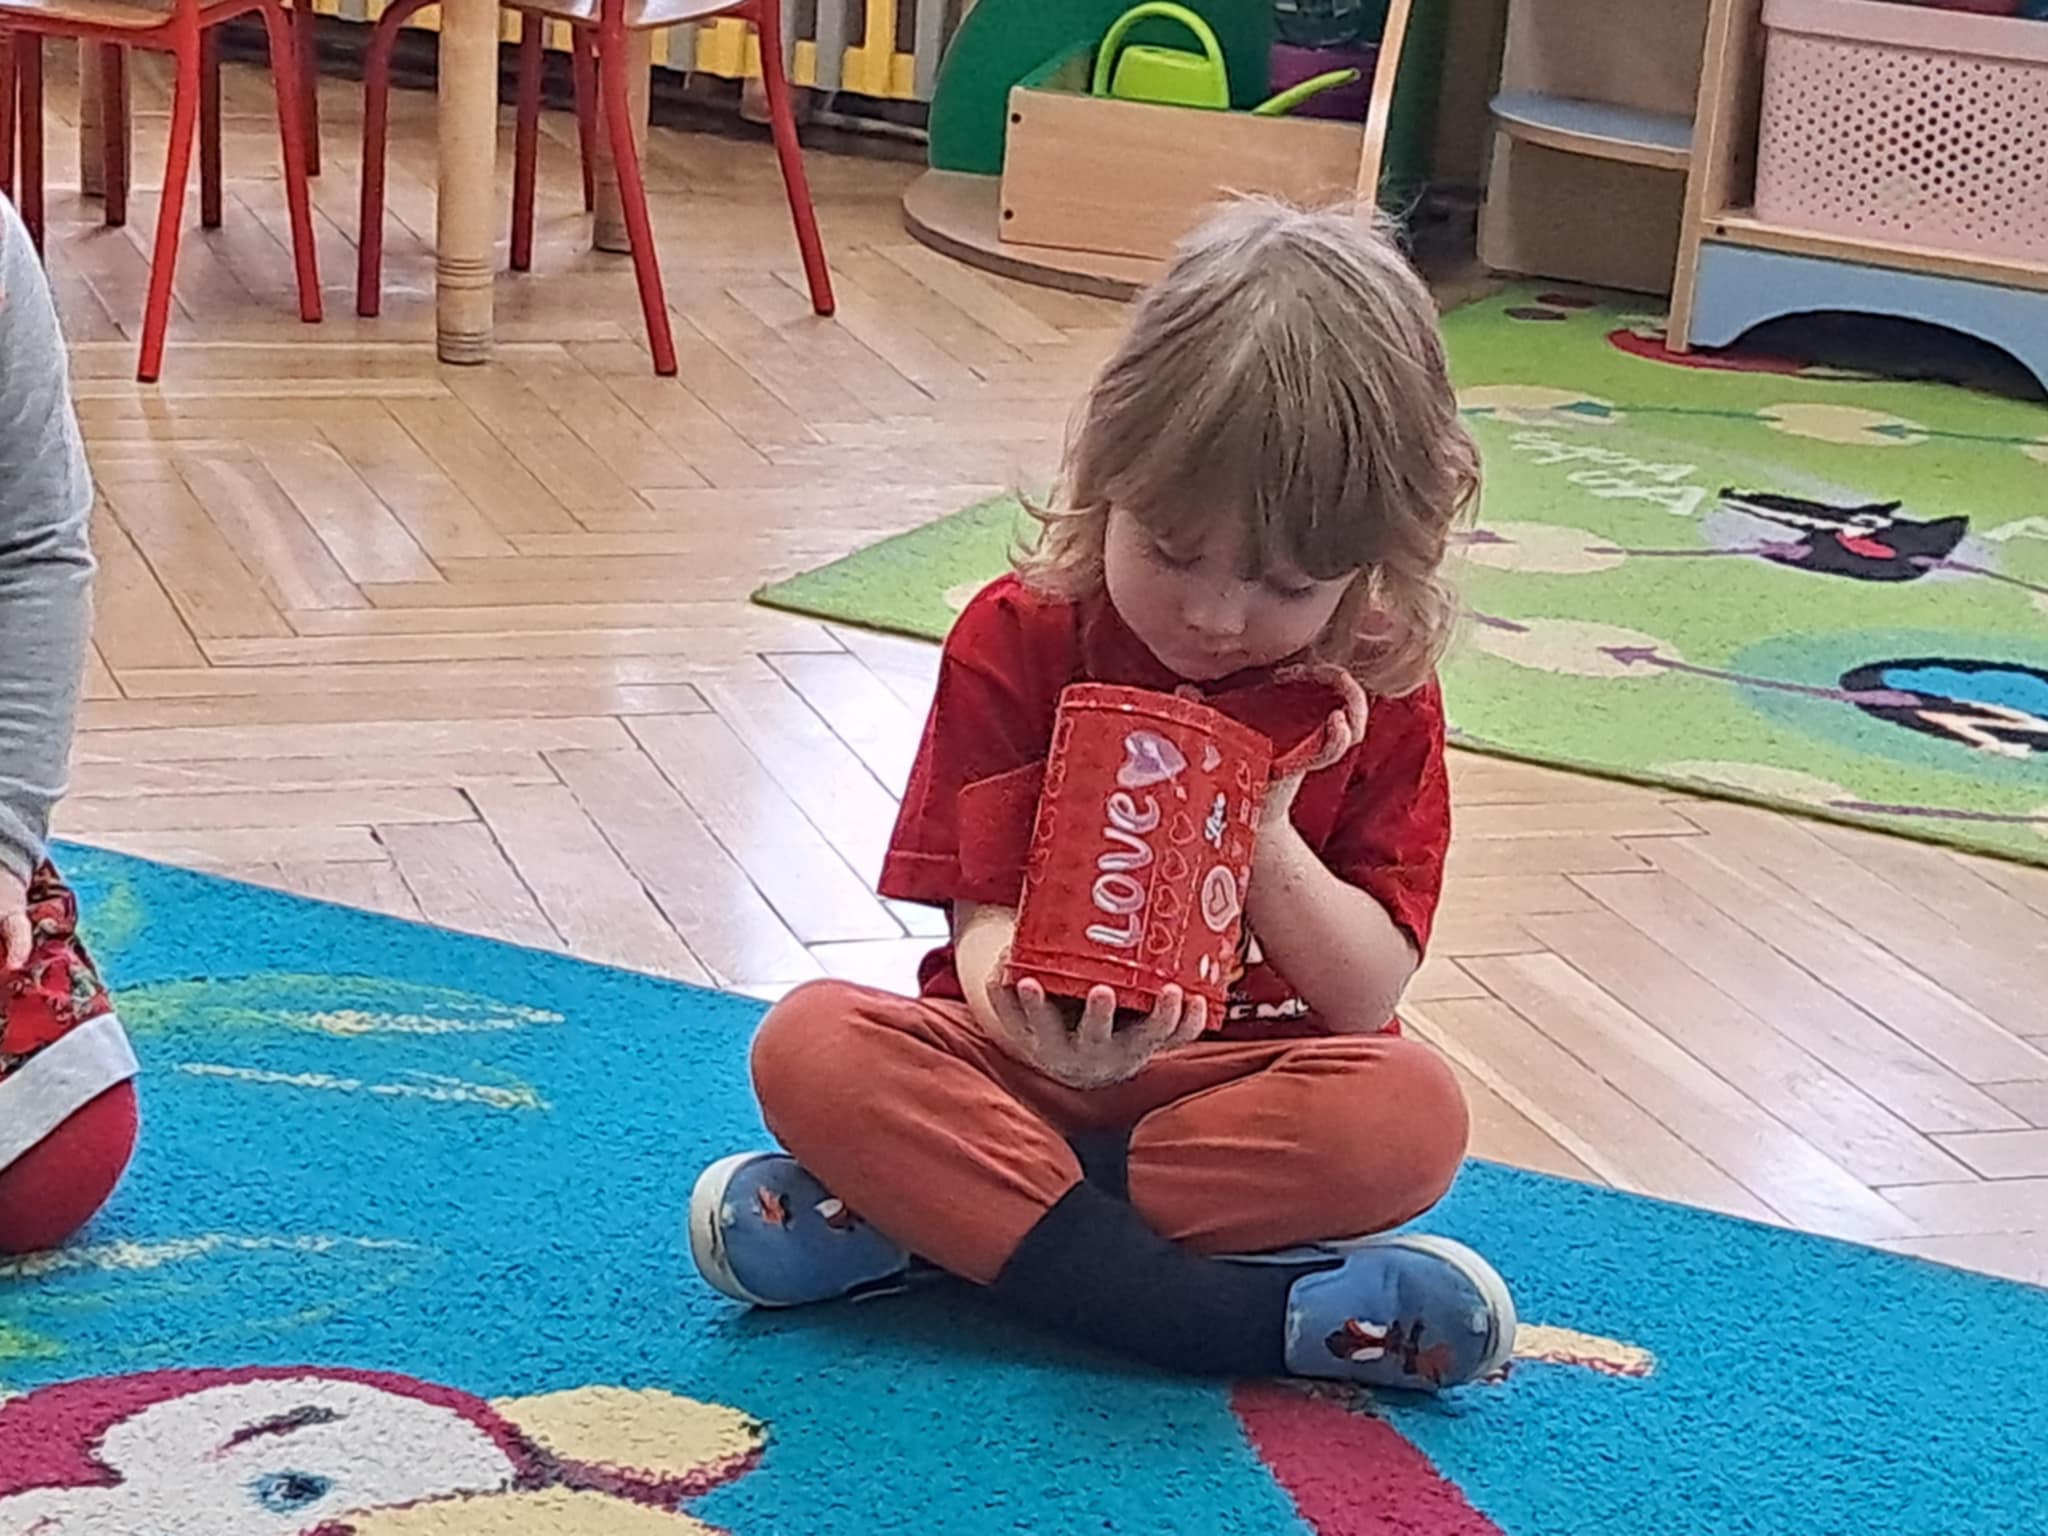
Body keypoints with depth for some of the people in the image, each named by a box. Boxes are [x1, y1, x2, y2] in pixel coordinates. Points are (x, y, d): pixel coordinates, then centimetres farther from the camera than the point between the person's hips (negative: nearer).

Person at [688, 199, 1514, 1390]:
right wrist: (1031, 1021, -36)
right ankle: (1248, 1315, -38)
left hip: (1240, 1081, 0)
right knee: (811, 1042, -29)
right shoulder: (1019, 641, -5)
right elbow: (987, 918, -11)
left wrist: (1266, 834, -21)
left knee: (1413, 1113, -32)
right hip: (1023, 1064, 0)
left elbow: (1367, 993, -5)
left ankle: (921, 1220, -31)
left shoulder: (1372, 697, -3)